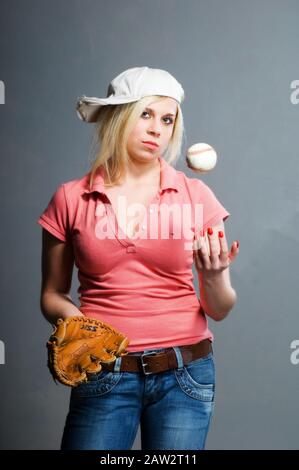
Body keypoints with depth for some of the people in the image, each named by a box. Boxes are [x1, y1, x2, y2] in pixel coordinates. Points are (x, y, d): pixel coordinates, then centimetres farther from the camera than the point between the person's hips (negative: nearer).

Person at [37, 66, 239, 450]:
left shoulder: (195, 195, -1)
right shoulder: (71, 199, -2)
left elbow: (219, 310, 2)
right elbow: (52, 295, 7)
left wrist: (214, 278, -19)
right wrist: (73, 321, -13)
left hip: (184, 374, 1)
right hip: (103, 374, 0)